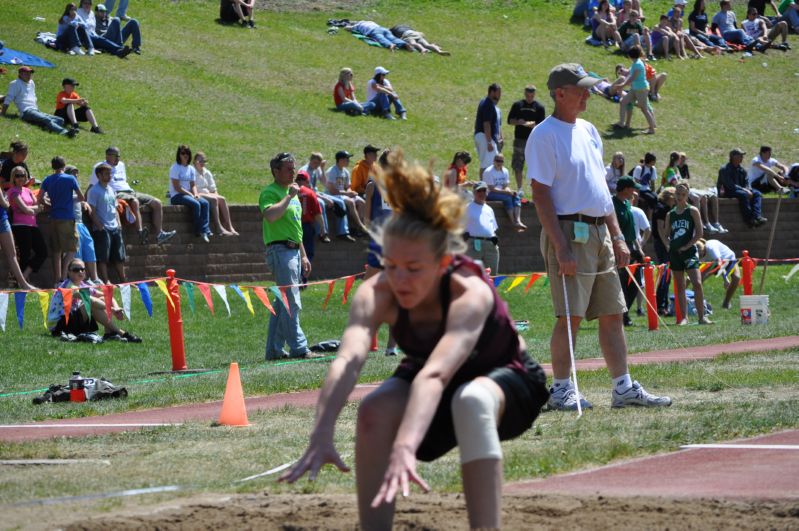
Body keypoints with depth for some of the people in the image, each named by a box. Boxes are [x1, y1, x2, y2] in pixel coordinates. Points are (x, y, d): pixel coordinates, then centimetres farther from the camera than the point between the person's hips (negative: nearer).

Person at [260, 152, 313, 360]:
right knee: (292, 303, -12)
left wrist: (303, 256, 26)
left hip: (293, 252, 9)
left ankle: (274, 349, 13)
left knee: (282, 302, 10)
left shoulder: (291, 192, 22)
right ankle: (298, 348, -14)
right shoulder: (270, 192, -8)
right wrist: (289, 196, -20)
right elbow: (270, 215, -29)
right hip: (280, 251, -9)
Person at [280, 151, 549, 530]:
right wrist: (321, 438, -59)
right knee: (374, 411, -28)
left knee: (471, 400, -38)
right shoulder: (377, 293, -26)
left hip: (507, 384, -3)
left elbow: (435, 374, -51)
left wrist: (405, 449, -65)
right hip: (434, 397, 4)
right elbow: (348, 360, -43)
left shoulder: (471, 295, -35)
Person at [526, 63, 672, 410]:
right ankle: (561, 390, -1)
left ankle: (624, 388, 11)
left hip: (599, 233, 8)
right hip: (570, 233, -8)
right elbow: (541, 194, -13)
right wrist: (561, 247, -20)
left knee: (612, 313, 7)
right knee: (571, 315, -8)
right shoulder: (545, 135, -8)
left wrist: (617, 237, 16)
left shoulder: (589, 131, 17)